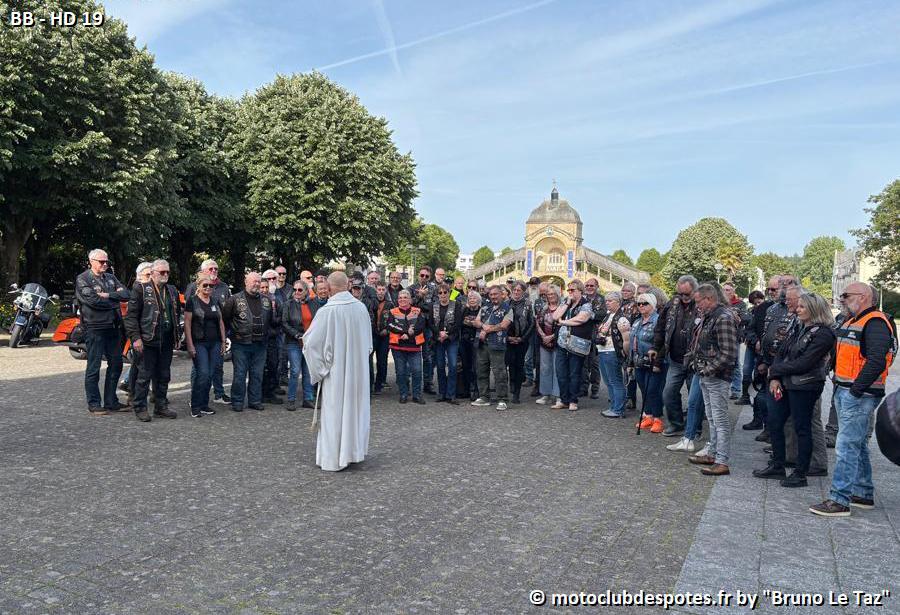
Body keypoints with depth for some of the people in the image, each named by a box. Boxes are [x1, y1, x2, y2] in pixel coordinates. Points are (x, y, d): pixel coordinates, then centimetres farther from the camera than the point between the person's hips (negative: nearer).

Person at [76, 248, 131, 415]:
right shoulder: (82, 279, -4)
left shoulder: (111, 278, 14)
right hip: (95, 328, -6)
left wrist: (108, 295, -13)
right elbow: (92, 300, -18)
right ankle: (94, 404, 9)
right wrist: (115, 299, -8)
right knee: (93, 368, 0)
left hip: (114, 327, 7)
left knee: (116, 365, 10)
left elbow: (126, 294, 1)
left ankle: (111, 402, 21)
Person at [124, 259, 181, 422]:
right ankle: (140, 408, 10)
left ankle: (161, 406, 21)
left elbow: (177, 314, 22)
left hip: (167, 342, 6)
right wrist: (135, 337, -14)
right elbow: (131, 315, -7)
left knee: (164, 376, 12)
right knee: (145, 375, 0)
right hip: (148, 341, -6)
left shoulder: (172, 290, 15)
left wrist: (177, 335, 15)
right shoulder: (141, 289, -4)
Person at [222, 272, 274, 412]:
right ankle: (237, 401, 11)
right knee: (240, 374, 1)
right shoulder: (234, 299, -3)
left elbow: (271, 320, 19)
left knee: (257, 374, 9)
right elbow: (225, 318, -1)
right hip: (241, 344, -4)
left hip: (260, 344, 4)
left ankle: (255, 400, 19)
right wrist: (235, 331, 0)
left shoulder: (266, 300, 10)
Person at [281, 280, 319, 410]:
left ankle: (308, 399, 14)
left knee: (308, 372, 6)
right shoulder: (289, 305, 0)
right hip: (294, 343, -3)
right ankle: (291, 400, 4)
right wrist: (298, 335, -13)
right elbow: (284, 324, -5)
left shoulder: (313, 304, 7)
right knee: (295, 371, -6)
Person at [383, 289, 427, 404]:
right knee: (401, 372, 6)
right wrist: (407, 330, -18)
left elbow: (421, 326, -6)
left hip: (414, 346, 0)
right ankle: (403, 395, 18)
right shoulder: (392, 312, 7)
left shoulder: (418, 312, 7)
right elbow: (390, 326, -10)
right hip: (398, 347, 0)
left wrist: (408, 335, -18)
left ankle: (417, 395, 10)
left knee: (417, 371, -2)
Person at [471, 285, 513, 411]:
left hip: (496, 344, -6)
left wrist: (486, 330, -8)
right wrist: (484, 326, -11)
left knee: (499, 372, -8)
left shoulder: (507, 309, 2)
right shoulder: (485, 308, 20)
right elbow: (476, 322, 12)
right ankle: (484, 397, 21)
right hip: (482, 344, 6)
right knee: (482, 371, 11)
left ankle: (502, 400, -3)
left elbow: (503, 325, -10)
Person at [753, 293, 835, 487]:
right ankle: (777, 466, 25)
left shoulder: (823, 334, -13)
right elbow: (781, 353, 7)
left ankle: (800, 474, 15)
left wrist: (777, 370, -9)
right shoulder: (798, 328, 12)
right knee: (774, 422, 12)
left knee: (802, 428, 2)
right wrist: (774, 377, -5)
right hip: (785, 383, 8)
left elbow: (803, 364, -19)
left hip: (805, 387, -8)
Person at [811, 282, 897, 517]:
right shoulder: (851, 322, 17)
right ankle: (864, 495, 28)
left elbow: (876, 362, -24)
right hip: (844, 392, 10)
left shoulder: (875, 323, -14)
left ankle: (839, 501, -5)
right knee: (859, 446, 17)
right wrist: (839, 385, 15)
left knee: (847, 447, -9)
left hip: (859, 395, -10)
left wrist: (855, 390, -22)